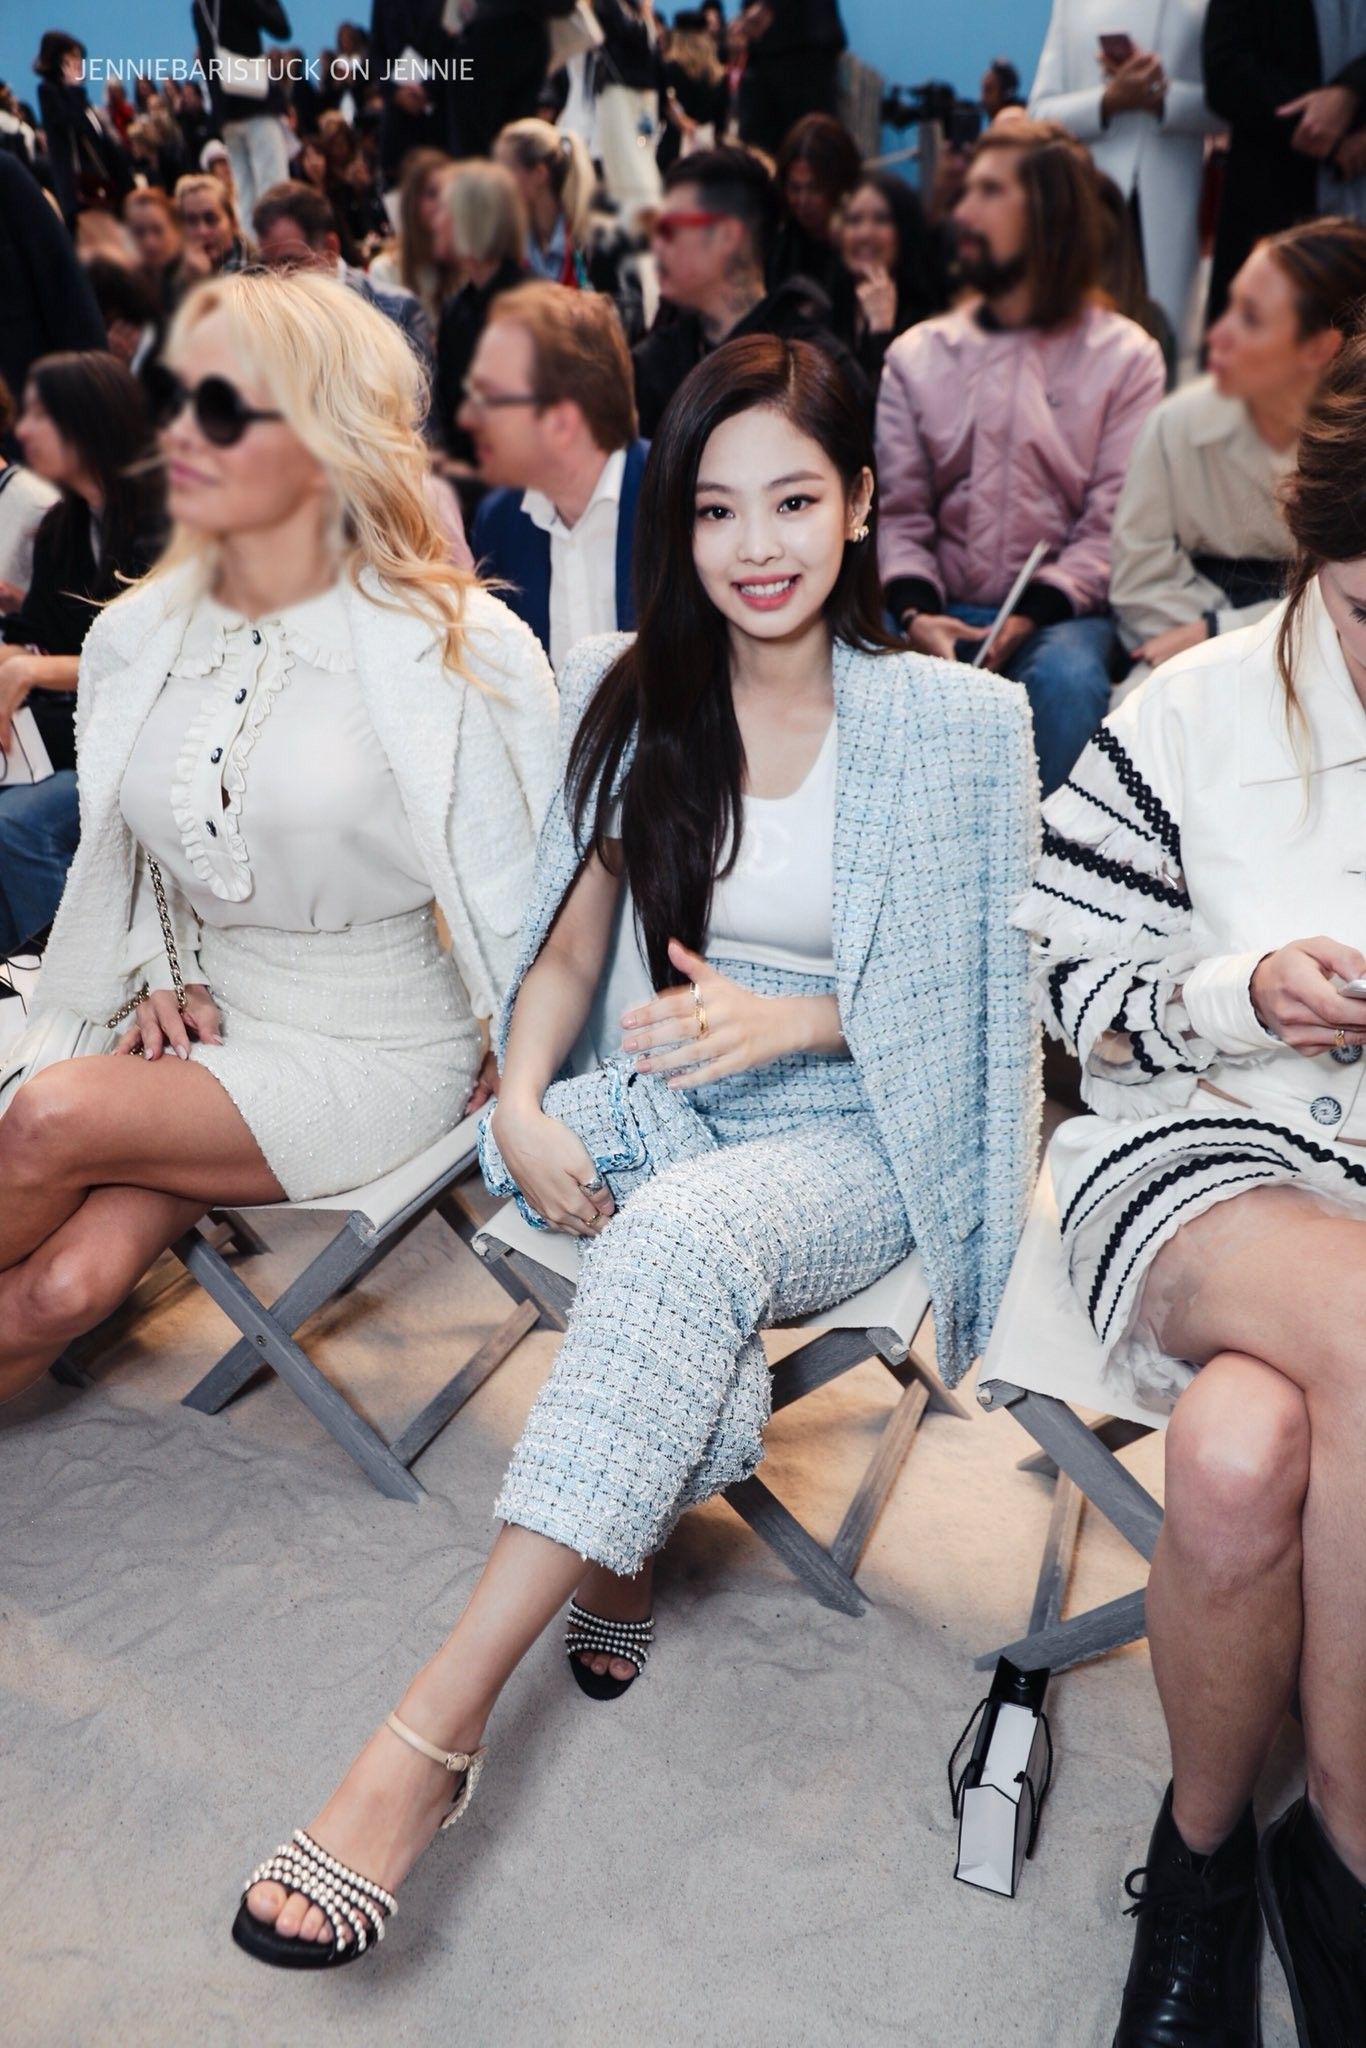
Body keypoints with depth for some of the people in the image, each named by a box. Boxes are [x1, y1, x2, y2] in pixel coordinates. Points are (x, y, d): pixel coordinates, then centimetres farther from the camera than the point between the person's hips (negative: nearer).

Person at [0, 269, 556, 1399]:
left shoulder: (459, 646, -13)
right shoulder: (135, 638, 4)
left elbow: (534, 880, -6)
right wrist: (163, 974, 2)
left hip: (379, 1051, -4)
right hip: (207, 1027, 4)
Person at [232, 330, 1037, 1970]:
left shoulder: (955, 724, -3)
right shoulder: (626, 694, 4)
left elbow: (971, 991, 1)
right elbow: (570, 944, 6)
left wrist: (787, 1018, -15)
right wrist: (521, 1102, -13)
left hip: (848, 1137, -2)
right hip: (658, 1107, 3)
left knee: (683, 1235, -35)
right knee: (677, 1257, -35)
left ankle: (436, 1724, -34)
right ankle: (622, 1547, -8)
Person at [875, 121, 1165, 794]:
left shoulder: (1125, 357, 7)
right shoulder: (916, 355, 15)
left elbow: (1113, 524, -2)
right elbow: (898, 511, 6)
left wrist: (1029, 617, -18)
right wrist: (915, 612, -14)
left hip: (1059, 610, -2)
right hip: (941, 609, 2)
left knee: (1066, 681, -35)